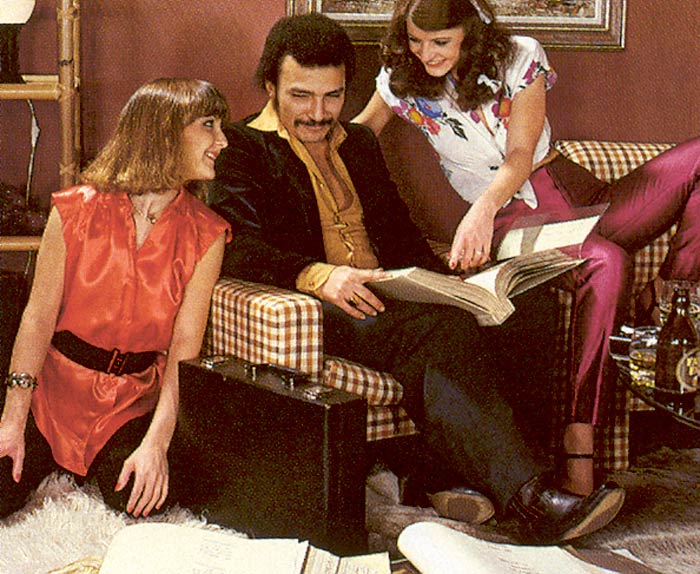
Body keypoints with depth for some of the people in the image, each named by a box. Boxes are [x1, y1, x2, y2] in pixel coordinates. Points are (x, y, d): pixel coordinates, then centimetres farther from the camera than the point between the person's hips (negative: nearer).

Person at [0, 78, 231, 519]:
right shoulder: (77, 210, -8)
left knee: (141, 499, -23)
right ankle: (53, 460, 14)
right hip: (57, 386, -1)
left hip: (135, 400, 1)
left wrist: (156, 443, -21)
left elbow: (186, 346, -10)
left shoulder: (205, 235, -5)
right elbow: (39, 316, -9)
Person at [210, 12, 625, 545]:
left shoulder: (360, 143, 27)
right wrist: (317, 274, -30)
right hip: (317, 315, -6)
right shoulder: (242, 149, 5)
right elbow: (235, 247, -12)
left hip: (390, 305, 7)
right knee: (446, 329, -34)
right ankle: (527, 494, -41)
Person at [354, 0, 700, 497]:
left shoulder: (519, 58, 0)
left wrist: (483, 209, -30)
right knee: (608, 264, -38)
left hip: (580, 195, 3)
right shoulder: (401, 80, 2)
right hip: (515, 220, -3)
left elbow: (520, 155, -10)